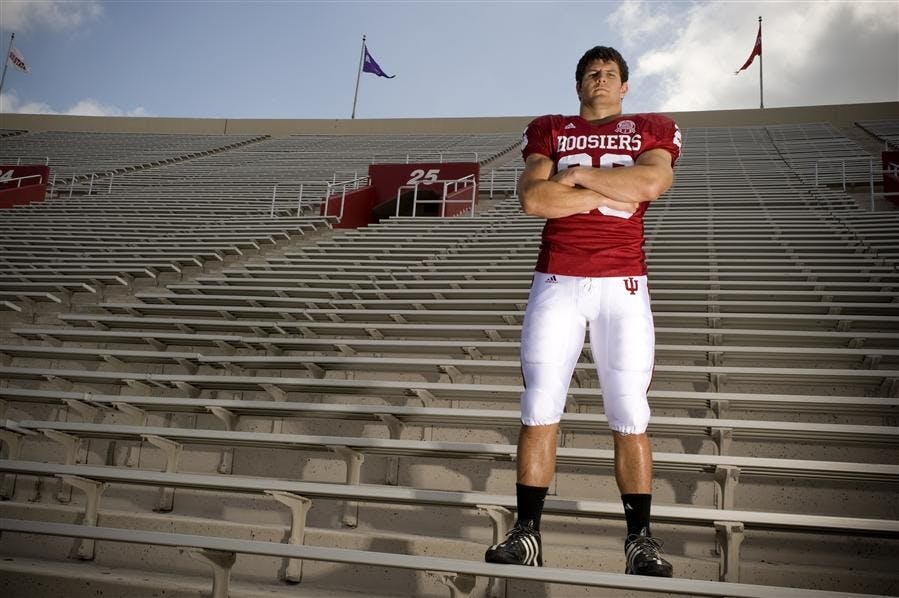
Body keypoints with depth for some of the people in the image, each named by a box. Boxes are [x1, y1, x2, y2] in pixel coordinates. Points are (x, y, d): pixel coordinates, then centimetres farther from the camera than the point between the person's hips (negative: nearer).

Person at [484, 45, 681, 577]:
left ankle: (641, 538, 7)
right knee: (539, 411, -1)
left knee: (630, 417, -2)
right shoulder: (548, 130, 16)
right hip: (556, 283, 1)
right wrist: (608, 196, -5)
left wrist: (577, 175, -3)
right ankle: (527, 532, 6)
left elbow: (652, 182, -9)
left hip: (623, 284, -1)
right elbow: (533, 199, -2)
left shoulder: (652, 129, 14)